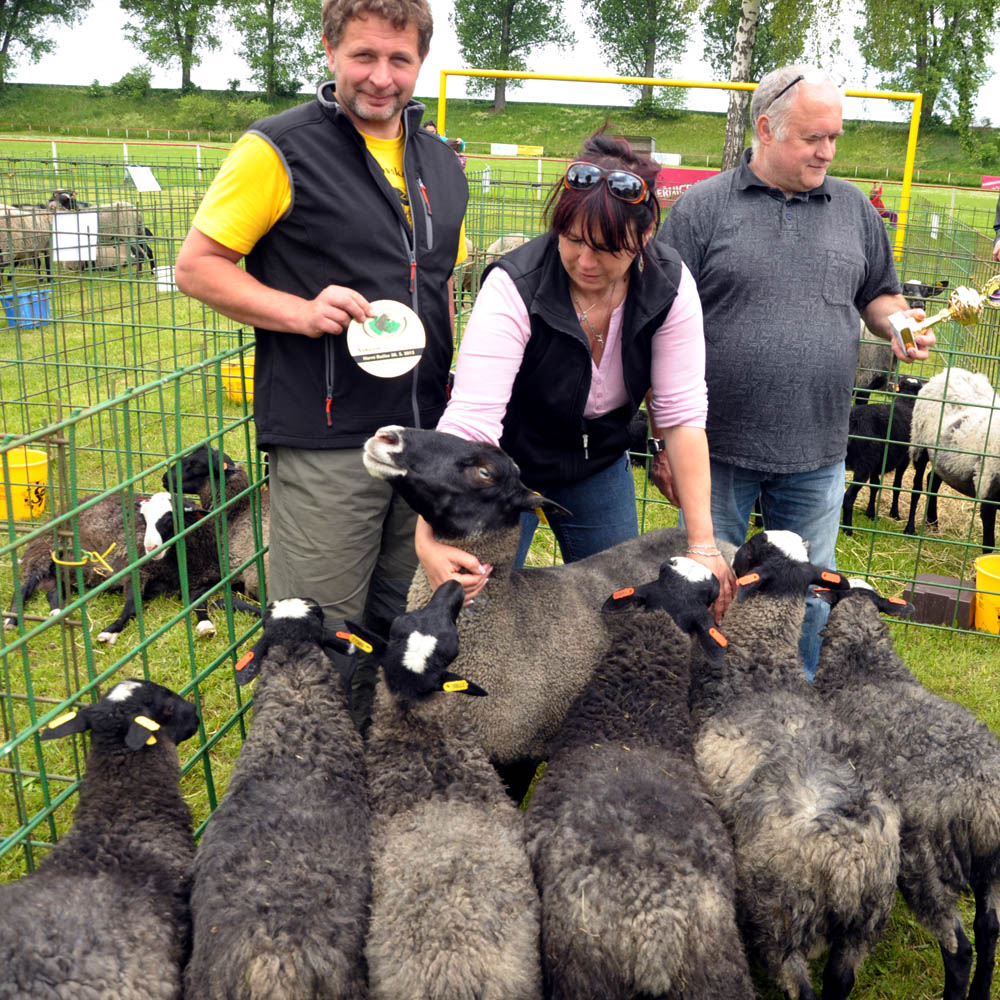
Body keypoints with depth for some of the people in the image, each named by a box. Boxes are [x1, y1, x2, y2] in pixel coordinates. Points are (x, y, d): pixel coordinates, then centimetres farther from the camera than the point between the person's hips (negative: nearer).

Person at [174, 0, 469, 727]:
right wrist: (301, 311, -20)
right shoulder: (279, 150, -6)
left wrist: (453, 404, 15)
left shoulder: (440, 163, 13)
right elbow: (196, 266, -6)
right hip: (327, 441, -6)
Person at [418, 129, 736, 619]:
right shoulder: (515, 286, -30)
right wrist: (429, 537, -51)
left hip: (600, 467, 4)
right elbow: (469, 421, -38)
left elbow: (683, 414, -18)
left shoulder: (669, 285, -19)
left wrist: (702, 543, -23)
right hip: (508, 466, -3)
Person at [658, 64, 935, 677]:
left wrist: (896, 321, -4)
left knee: (809, 598, 15)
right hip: (719, 448, -3)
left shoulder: (854, 208, 8)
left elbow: (879, 295, 21)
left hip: (817, 454, 3)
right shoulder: (703, 207, -3)